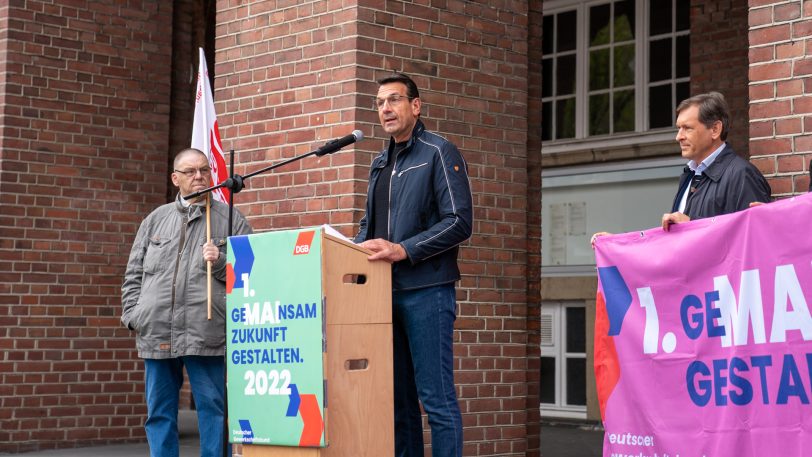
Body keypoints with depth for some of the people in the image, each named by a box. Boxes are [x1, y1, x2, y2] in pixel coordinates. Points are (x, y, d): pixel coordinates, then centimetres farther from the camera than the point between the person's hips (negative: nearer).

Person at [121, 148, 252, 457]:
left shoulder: (231, 220, 7)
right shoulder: (156, 219, 16)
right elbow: (134, 275, 17)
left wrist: (221, 262, -11)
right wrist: (133, 316, 6)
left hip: (205, 335, -3)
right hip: (156, 335, 4)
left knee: (213, 410, -2)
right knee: (159, 413, 9)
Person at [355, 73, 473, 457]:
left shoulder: (439, 153, -4)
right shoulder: (380, 163, 19)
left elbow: (459, 223, -12)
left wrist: (404, 250, -20)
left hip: (426, 292, -7)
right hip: (384, 291, 7)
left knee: (436, 396, -6)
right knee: (397, 396, 10)